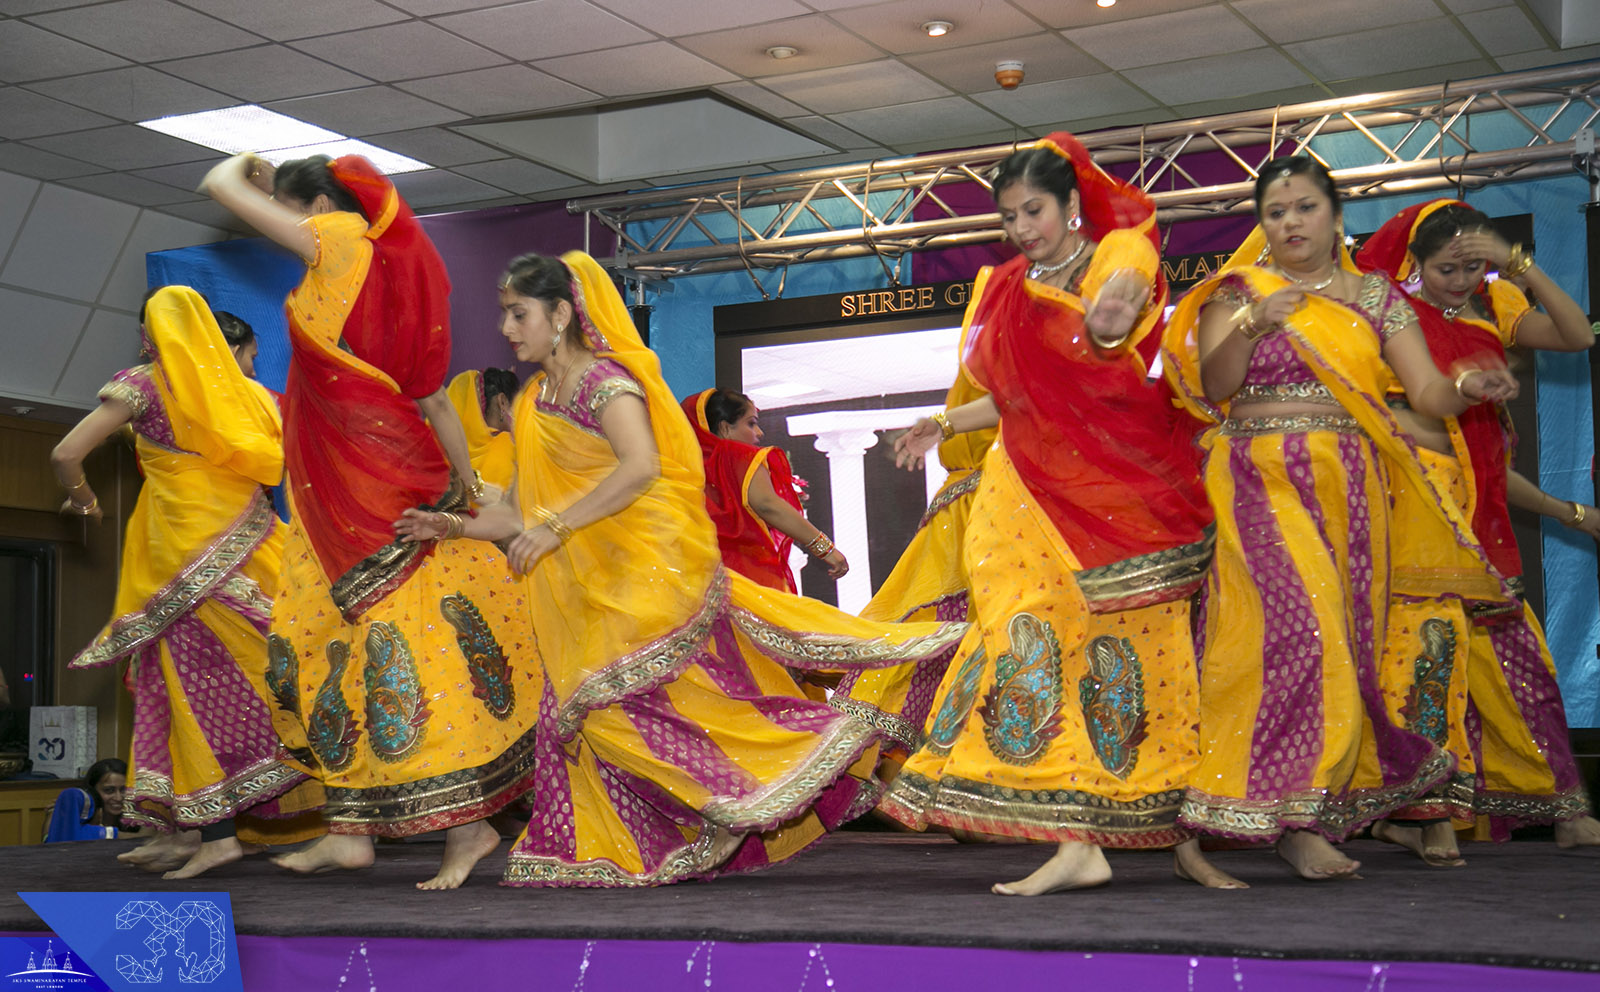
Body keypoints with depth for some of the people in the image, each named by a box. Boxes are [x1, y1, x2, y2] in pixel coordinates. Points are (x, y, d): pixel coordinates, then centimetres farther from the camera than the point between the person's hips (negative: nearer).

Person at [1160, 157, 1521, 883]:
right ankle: (1292, 817, -18)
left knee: (1344, 638, -2)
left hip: (1348, 491, 3)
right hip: (1261, 482, -3)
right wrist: (1250, 322, -20)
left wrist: (1469, 388, -16)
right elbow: (1213, 386, -5)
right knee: (1295, 625, -18)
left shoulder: (1375, 298, 13)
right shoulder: (1237, 291, 8)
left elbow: (1427, 392, 5)